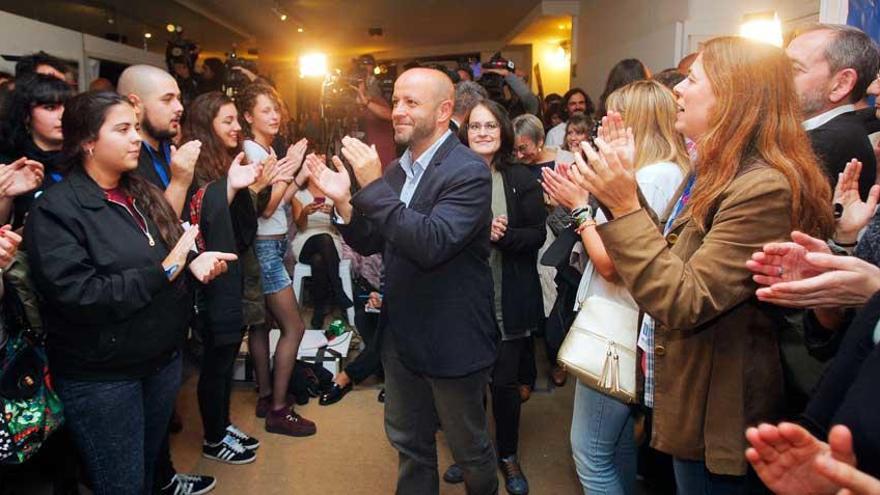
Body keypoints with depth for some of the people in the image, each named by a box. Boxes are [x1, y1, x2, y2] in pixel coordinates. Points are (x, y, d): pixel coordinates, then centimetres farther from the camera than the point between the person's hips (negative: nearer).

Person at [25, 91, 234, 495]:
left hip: (163, 357, 7)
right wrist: (163, 271, -25)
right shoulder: (55, 209, -15)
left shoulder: (143, 194, 8)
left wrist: (193, 263, -10)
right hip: (101, 376, -6)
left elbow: (171, 260, 12)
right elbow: (76, 295, -24)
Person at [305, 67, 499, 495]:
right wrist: (344, 202, -11)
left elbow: (431, 244, -31)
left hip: (452, 339, -6)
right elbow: (371, 243, 7)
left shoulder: (468, 171, -19)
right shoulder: (395, 170, 4)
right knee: (409, 442, 23)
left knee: (469, 448, 17)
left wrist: (373, 186, -30)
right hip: (401, 333, 7)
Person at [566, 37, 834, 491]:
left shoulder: (765, 188, -25)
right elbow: (667, 255, 10)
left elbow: (683, 302, -29)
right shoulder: (715, 173, 7)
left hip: (715, 416, -9)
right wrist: (622, 190, 5)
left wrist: (624, 206, -30)